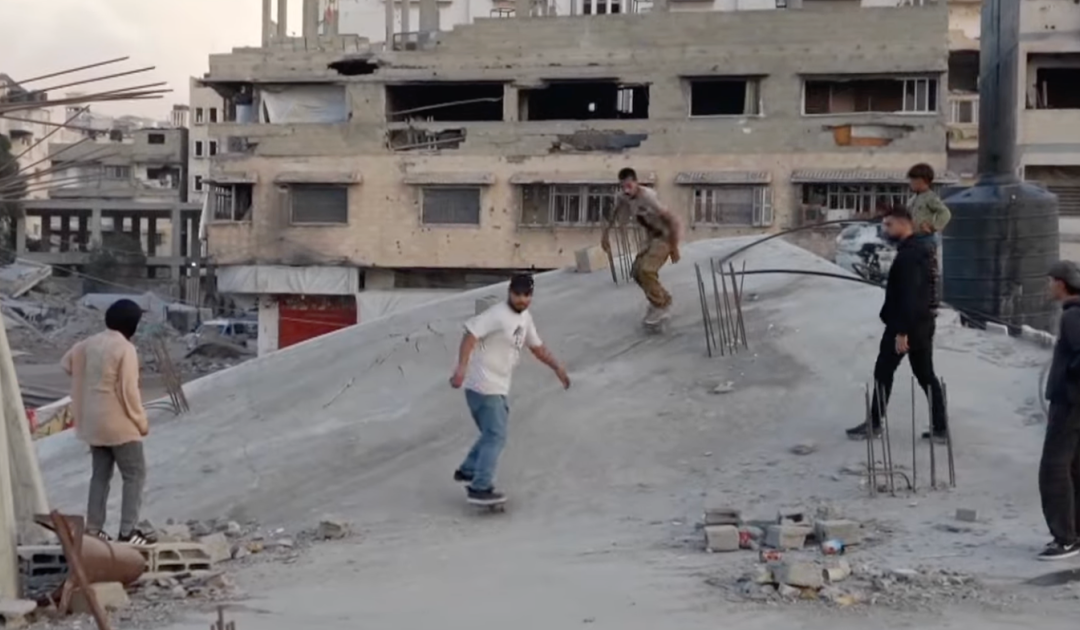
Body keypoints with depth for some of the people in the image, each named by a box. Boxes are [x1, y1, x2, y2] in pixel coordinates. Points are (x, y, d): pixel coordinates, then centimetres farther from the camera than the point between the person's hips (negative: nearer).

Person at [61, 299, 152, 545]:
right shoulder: (126, 348, -18)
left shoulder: (91, 343, 5)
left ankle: (93, 528, 16)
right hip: (120, 424, -8)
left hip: (93, 422, 8)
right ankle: (128, 531, -4)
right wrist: (142, 422, -8)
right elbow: (129, 391, -19)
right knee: (135, 474, 1)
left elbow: (66, 362, 20)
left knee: (100, 474, 16)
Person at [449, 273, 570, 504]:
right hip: (483, 385, -9)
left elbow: (537, 346, 25)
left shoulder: (525, 317, 11)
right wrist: (461, 367, -39)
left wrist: (557, 367, 23)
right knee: (496, 436, -11)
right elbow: (471, 335, -28)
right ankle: (480, 488, -8)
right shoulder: (497, 315, -17)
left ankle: (468, 471, 33)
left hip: (499, 386, 9)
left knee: (494, 433, 19)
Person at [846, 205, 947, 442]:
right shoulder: (917, 251, 12)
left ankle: (874, 424, 12)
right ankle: (939, 427, 11)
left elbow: (909, 296, -26)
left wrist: (901, 331, -26)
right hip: (921, 324, 10)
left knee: (883, 373, 3)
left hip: (904, 326, -10)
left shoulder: (908, 255, -20)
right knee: (926, 375, 11)